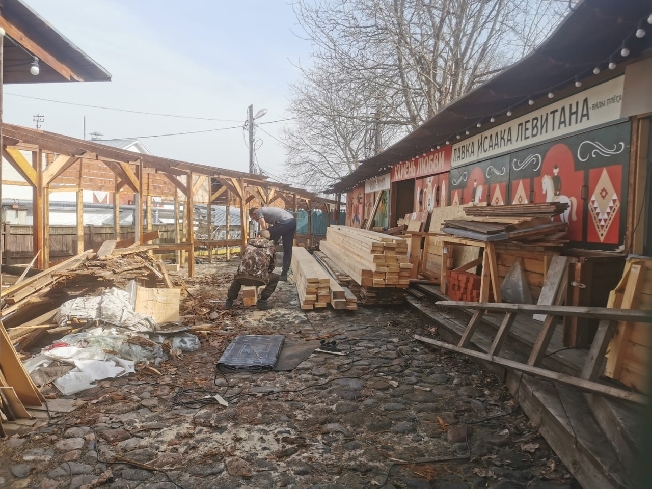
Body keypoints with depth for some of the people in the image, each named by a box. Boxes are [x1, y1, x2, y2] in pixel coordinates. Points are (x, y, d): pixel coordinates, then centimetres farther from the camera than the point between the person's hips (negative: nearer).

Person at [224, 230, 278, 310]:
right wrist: (266, 274, 47)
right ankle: (262, 301, 14)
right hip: (259, 279, -3)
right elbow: (271, 266, 26)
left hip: (243, 277, 4)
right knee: (275, 278, 24)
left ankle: (229, 302, 36)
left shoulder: (250, 244, 23)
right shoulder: (271, 247, 17)